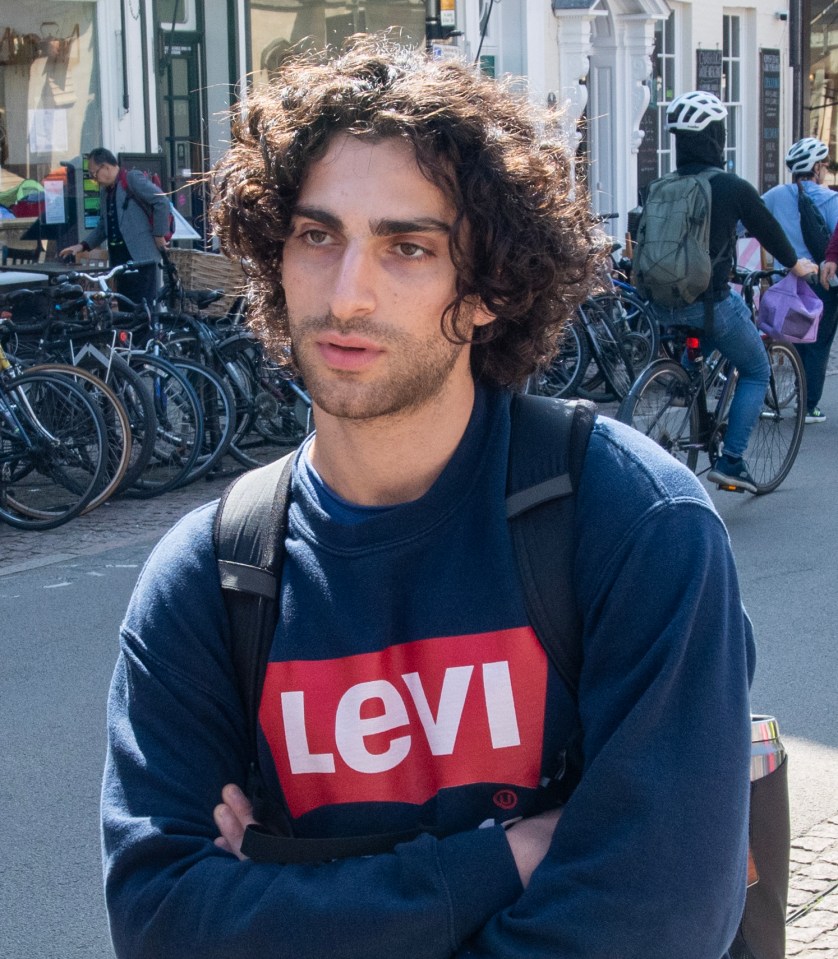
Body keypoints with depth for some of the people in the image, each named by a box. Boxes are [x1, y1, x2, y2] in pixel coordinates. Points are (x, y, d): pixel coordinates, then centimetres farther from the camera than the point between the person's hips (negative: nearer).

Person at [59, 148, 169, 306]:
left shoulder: (132, 179, -7)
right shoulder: (105, 191, 19)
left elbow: (162, 201, -16)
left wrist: (159, 234, -13)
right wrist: (82, 245, 15)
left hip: (142, 257, -9)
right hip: (120, 260, 9)